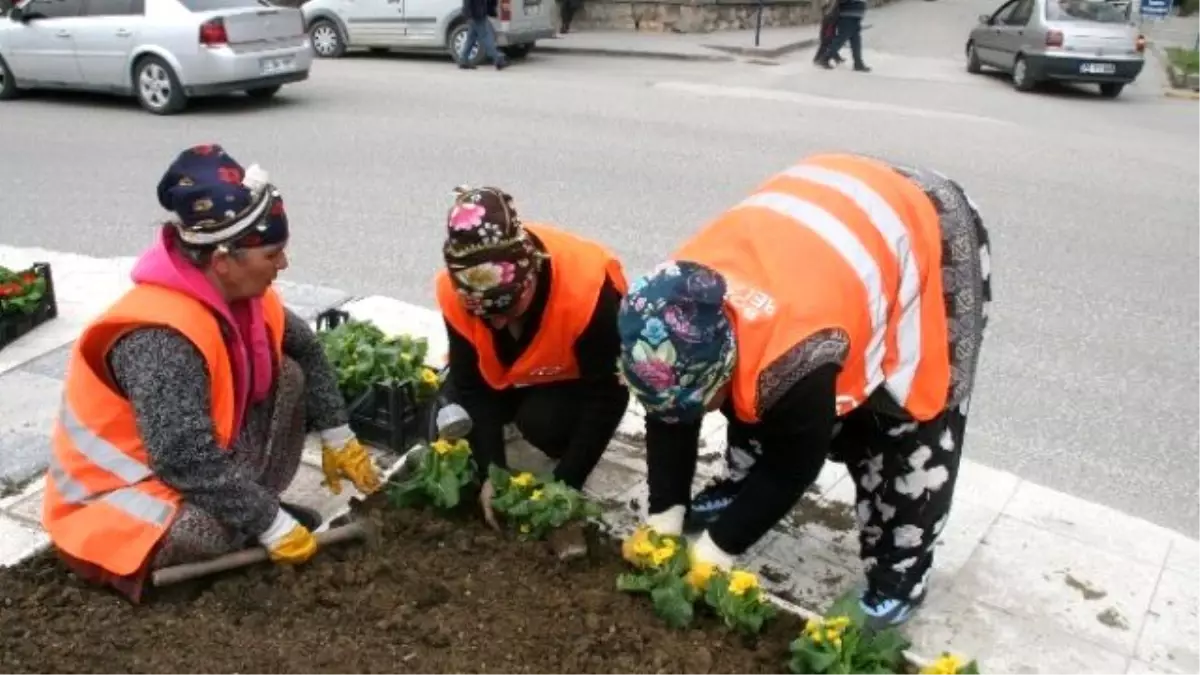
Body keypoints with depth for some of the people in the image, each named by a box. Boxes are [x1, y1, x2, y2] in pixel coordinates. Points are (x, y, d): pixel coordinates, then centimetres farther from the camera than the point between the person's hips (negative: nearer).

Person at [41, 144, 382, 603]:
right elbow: (188, 461, -37)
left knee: (288, 376, -2)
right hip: (119, 490, -8)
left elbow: (305, 348, 8)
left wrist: (337, 438, 6)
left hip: (198, 454, 8)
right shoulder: (162, 336, -36)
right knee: (222, 527, -35)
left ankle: (254, 506, 5)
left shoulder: (237, 290, -9)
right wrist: (271, 525, -28)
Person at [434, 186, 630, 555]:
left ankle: (567, 455, 1)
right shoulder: (454, 291, -29)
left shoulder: (588, 290, -40)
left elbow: (606, 396, -31)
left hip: (582, 372, -4)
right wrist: (491, 472, -27)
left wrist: (566, 486, -33)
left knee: (543, 421, -33)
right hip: (505, 371, 4)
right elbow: (471, 384, -18)